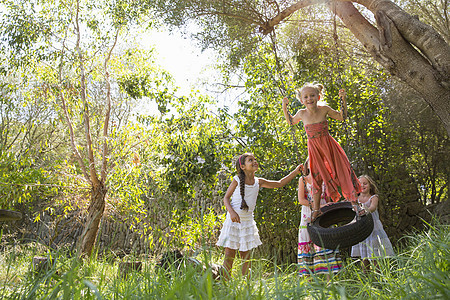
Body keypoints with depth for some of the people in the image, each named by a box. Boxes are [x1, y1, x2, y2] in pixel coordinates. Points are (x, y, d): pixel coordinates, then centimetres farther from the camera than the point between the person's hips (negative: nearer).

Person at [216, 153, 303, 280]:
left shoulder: (258, 182, 4)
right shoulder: (237, 180, -5)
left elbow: (280, 183, 11)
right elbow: (226, 198, -4)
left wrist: (295, 172, 5)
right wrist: (232, 212, -22)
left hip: (248, 222, 4)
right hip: (233, 221, -4)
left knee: (246, 255, 7)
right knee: (229, 254, -4)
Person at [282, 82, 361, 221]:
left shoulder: (324, 109, -12)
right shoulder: (302, 113, -8)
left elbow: (341, 116, 4)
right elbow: (291, 122, 13)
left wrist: (343, 100, -8)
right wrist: (285, 108, 1)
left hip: (329, 146, -1)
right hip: (314, 149, 1)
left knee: (343, 171, 0)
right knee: (316, 178, 7)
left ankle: (354, 202, 16)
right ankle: (316, 210, 17)